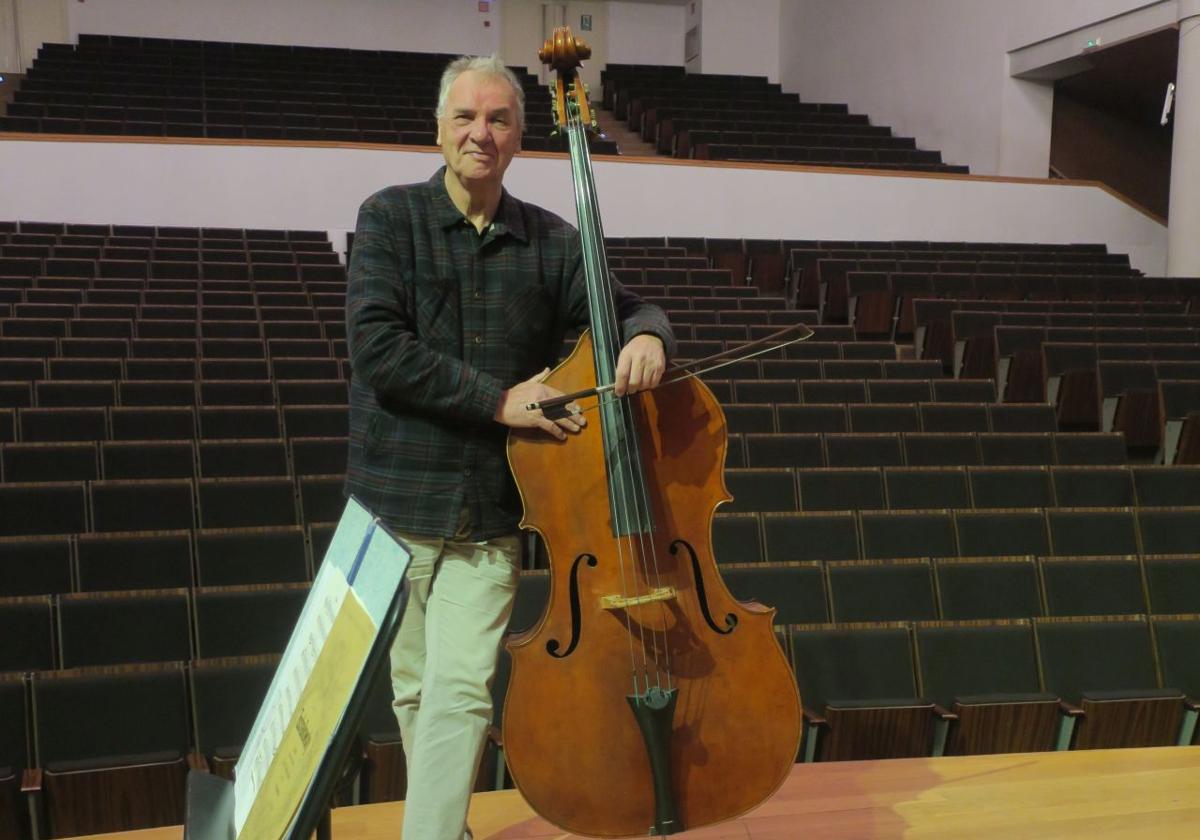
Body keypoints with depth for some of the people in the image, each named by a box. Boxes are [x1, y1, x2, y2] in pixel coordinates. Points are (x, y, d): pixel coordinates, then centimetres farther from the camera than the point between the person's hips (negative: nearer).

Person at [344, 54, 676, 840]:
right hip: (398, 501, 0)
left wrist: (647, 337, -17)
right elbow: (378, 346, -15)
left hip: (490, 515, 1)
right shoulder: (391, 216, -3)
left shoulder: (551, 241, 5)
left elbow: (634, 309, 9)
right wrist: (500, 398, -20)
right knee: (416, 686, 13)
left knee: (461, 692, -9)